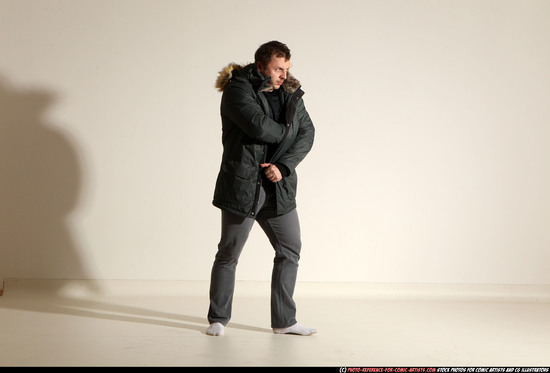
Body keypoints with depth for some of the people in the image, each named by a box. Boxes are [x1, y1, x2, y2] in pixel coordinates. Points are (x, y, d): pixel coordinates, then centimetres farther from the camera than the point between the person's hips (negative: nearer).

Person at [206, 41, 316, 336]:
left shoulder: (290, 94, 9)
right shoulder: (238, 89, -10)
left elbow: (307, 132, 1)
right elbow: (258, 125, -25)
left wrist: (283, 166, -13)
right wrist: (287, 131, -6)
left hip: (279, 189, 6)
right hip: (242, 186, -6)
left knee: (290, 251, 8)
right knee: (228, 254, 5)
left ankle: (284, 321, 19)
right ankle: (218, 319, 20)